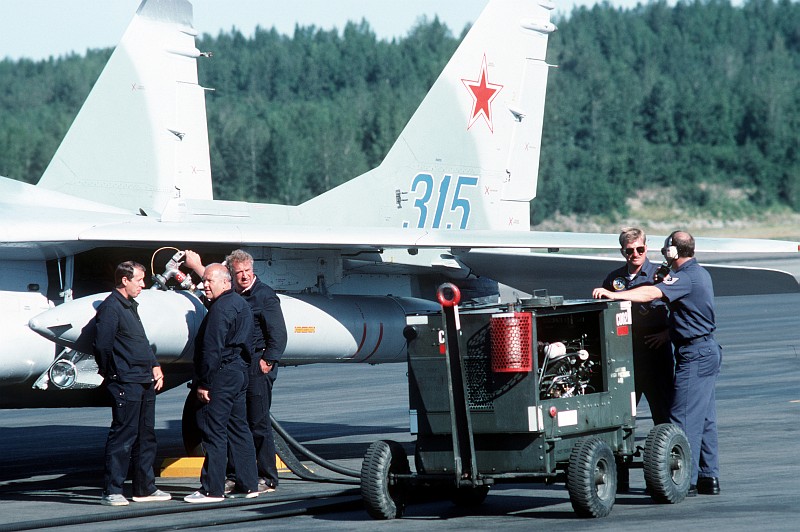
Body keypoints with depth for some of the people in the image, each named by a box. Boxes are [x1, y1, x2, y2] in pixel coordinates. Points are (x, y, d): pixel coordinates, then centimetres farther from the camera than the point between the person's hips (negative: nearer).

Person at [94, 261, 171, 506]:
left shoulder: (130, 306, 19)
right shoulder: (110, 308, -12)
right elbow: (102, 346, -16)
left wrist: (155, 366, 11)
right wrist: (112, 375, -7)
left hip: (145, 383, 10)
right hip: (126, 384, -10)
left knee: (146, 437, 13)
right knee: (122, 436, -8)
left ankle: (145, 488, 21)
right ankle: (111, 491, -4)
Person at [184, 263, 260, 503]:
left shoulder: (221, 308, -15)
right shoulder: (241, 304, 16)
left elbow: (212, 349, -20)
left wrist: (203, 383, -18)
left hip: (222, 375, -10)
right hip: (240, 372, 10)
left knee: (213, 431, -7)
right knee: (238, 429, 13)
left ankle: (212, 489, -6)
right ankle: (248, 485, 15)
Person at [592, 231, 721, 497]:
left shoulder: (686, 277, -17)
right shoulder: (700, 273, 15)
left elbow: (652, 293, -32)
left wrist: (613, 295, -37)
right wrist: (666, 333, 18)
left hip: (694, 354, -10)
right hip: (708, 351, 10)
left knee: (684, 418, -9)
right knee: (705, 418, 13)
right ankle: (708, 477, 16)